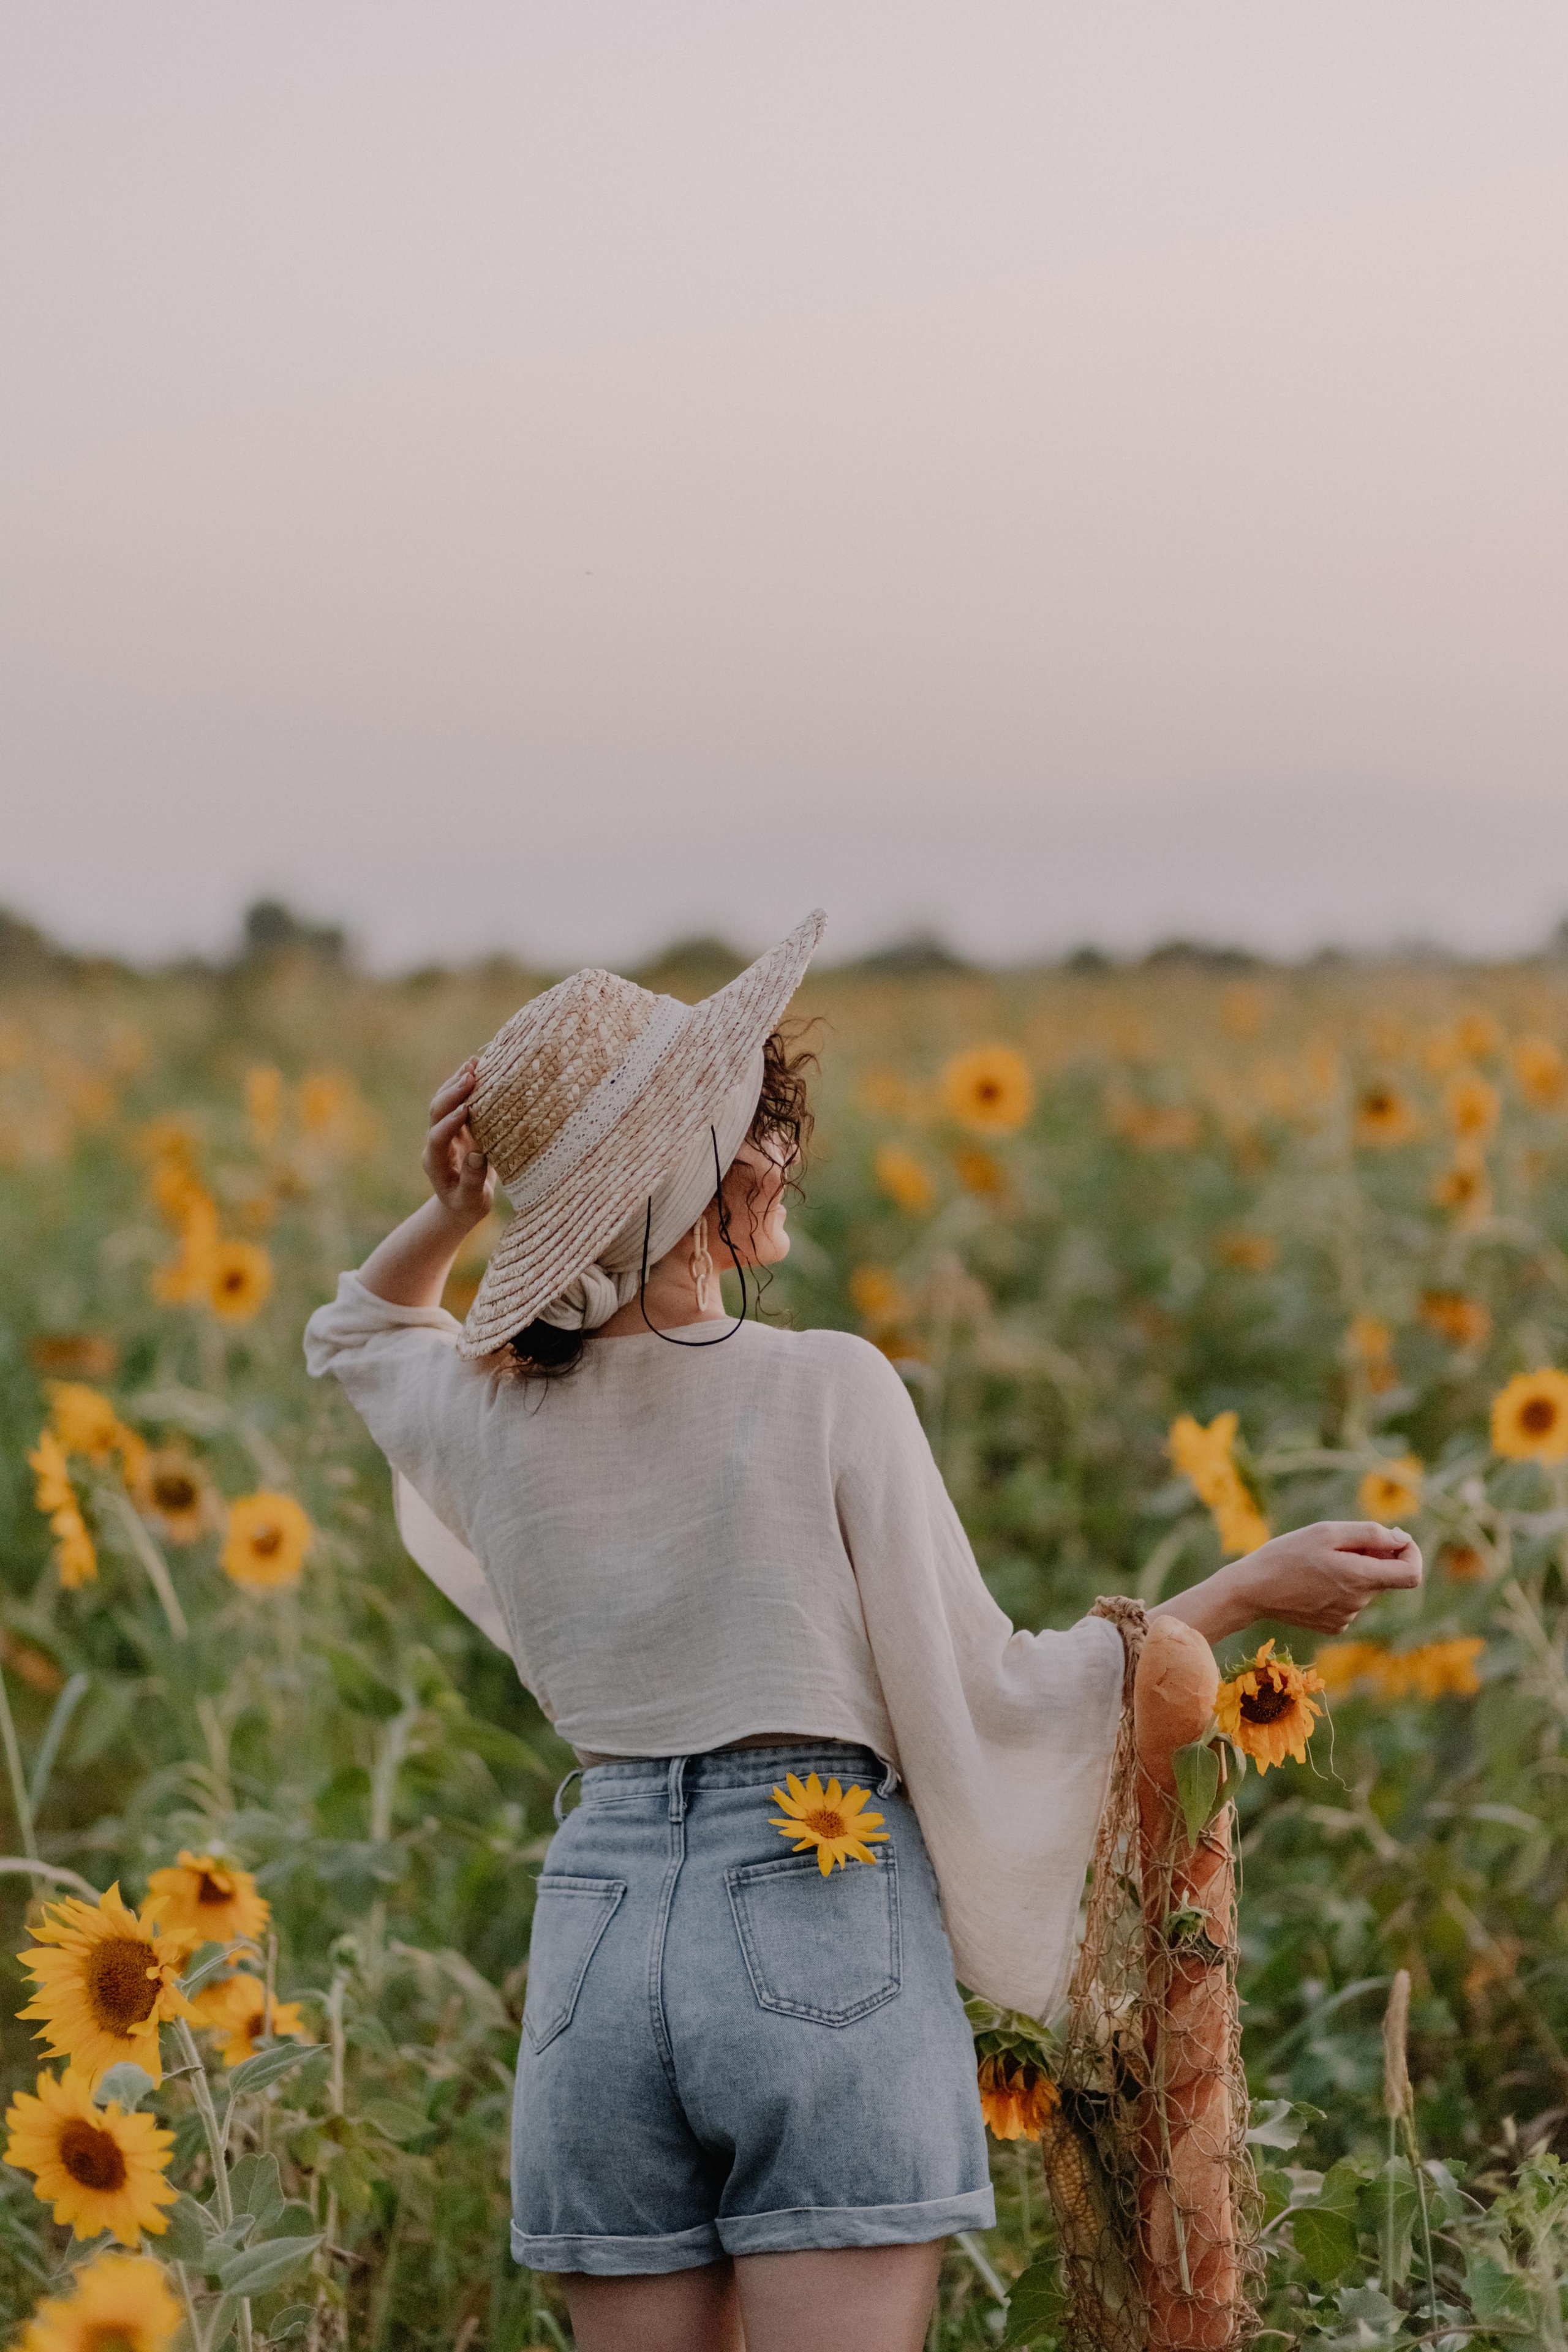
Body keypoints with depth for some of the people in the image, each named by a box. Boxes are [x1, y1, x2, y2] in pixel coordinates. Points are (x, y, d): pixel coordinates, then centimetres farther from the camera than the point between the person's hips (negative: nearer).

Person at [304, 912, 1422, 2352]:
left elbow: (357, 1332, 29)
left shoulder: (486, 1417, 3)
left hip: (598, 1933, 4)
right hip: (825, 1923, -4)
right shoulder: (827, 1389, -10)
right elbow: (981, 1701, -5)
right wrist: (1249, 1592, 5)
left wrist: (450, 1214, 9)